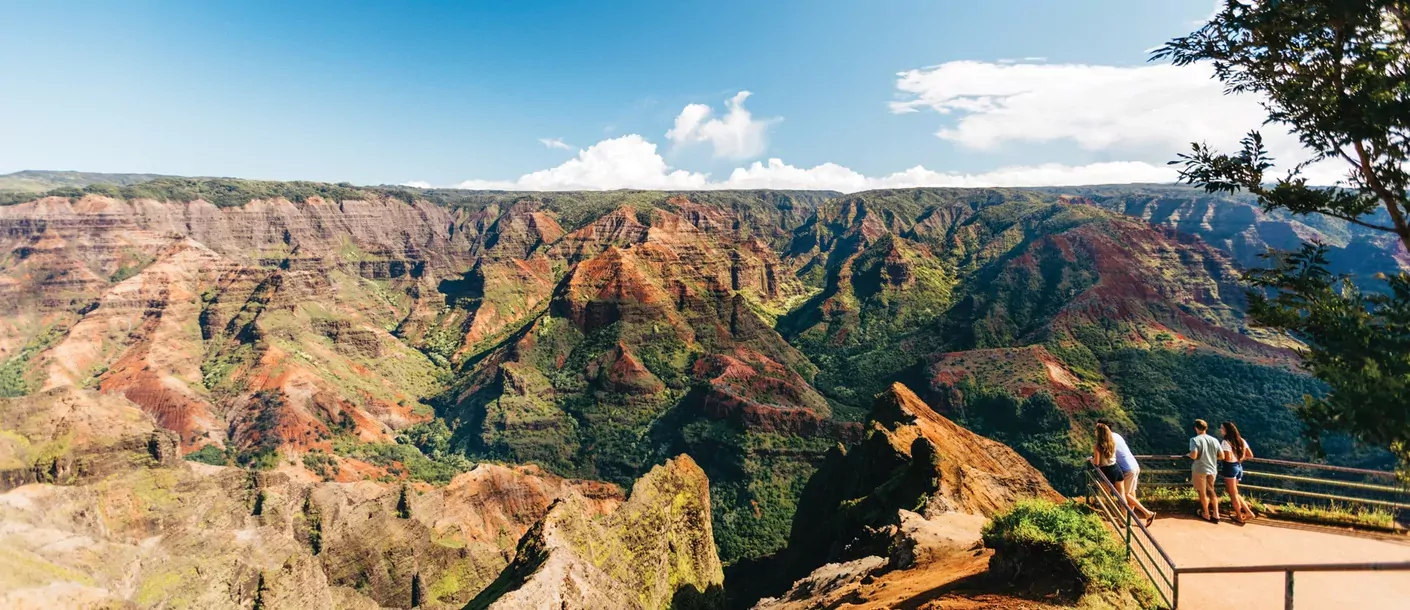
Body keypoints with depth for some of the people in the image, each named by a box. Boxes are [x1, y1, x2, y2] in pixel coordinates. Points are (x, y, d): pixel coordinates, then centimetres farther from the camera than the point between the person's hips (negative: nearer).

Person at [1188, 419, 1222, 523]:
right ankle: (1216, 514, 21)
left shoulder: (1195, 440, -17)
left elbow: (1193, 456, -25)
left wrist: (1189, 455, -3)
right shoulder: (1214, 440, -2)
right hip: (1212, 469, 5)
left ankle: (1206, 514, 24)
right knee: (1211, 490, 22)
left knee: (1202, 492, 12)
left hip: (1199, 470, -5)